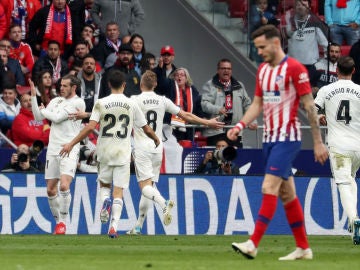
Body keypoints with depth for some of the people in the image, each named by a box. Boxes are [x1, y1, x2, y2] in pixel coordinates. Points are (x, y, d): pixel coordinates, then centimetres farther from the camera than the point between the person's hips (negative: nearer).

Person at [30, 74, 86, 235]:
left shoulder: (78, 102, -5)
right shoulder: (56, 101, 16)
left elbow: (57, 118, -11)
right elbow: (38, 117, 11)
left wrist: (43, 110, 7)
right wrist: (33, 96, 5)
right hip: (53, 149, 6)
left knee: (64, 186, -21)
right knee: (51, 190, 5)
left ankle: (63, 222, -10)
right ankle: (58, 220, 19)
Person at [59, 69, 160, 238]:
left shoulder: (101, 103, -3)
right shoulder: (132, 105, 0)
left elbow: (90, 127, -12)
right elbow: (147, 129, 7)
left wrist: (71, 144, -7)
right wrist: (156, 140, 28)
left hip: (104, 152, 0)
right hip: (123, 153, 0)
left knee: (104, 184, 22)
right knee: (118, 192, 1)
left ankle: (105, 201, -11)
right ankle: (114, 226, -12)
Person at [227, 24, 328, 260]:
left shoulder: (294, 68, -11)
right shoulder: (263, 70, 12)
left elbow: (310, 106, -10)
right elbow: (257, 104, 17)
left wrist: (318, 142, -11)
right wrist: (241, 125, 0)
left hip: (287, 137, -8)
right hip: (269, 137, 8)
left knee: (269, 187, -16)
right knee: (287, 193, 9)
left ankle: (253, 244, -21)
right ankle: (303, 247, 15)